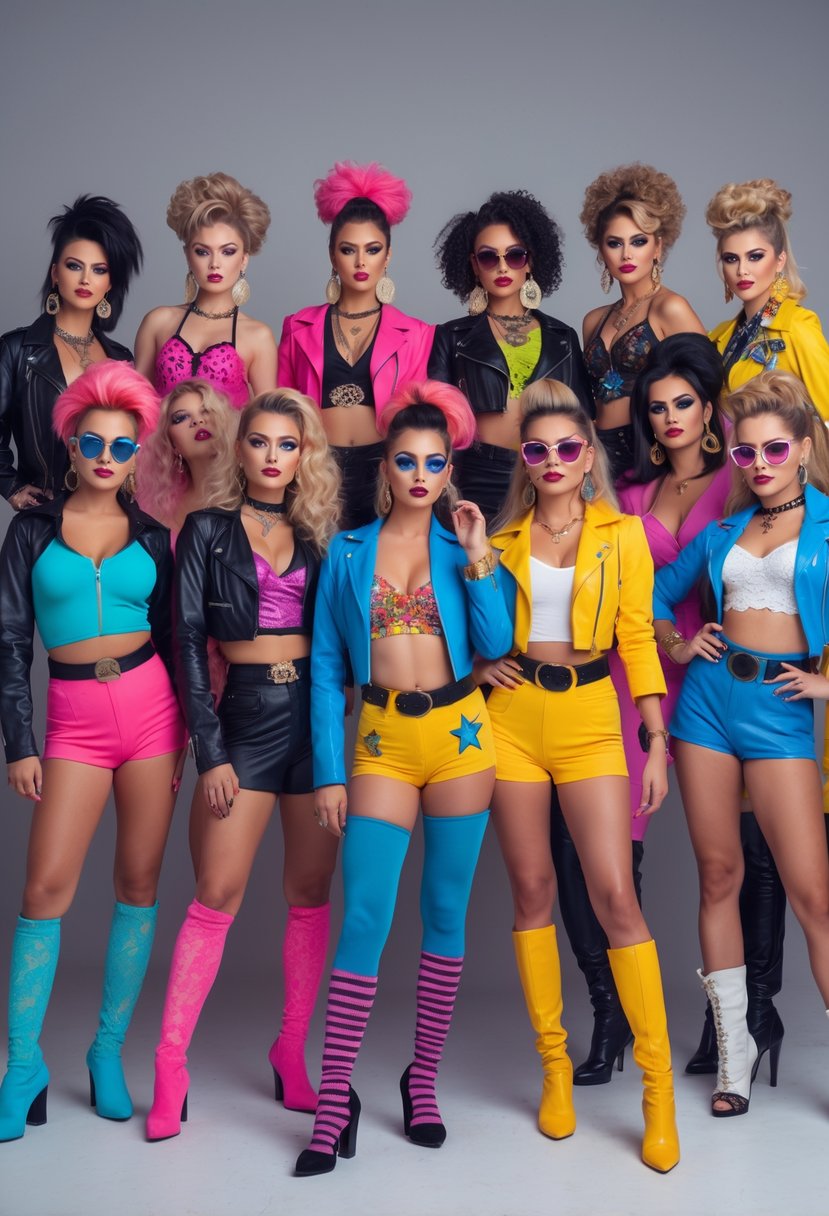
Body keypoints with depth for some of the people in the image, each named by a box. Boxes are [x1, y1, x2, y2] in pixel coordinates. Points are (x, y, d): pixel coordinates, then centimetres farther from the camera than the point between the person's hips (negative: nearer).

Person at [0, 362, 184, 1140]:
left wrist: (185, 735, 6)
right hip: (74, 718, -1)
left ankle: (108, 1049, 16)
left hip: (150, 707, 2)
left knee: (139, 883, 4)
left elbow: (173, 637, 11)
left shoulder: (152, 536, 8)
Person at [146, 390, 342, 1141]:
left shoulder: (318, 534, 11)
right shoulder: (208, 530, 4)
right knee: (216, 896, -4)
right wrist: (210, 751, -7)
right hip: (245, 712, -3)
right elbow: (191, 642, -1)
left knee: (311, 894, 5)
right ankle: (171, 1064, 4)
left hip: (317, 711, 3)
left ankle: (293, 1052, 17)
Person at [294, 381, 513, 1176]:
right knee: (365, 917, -8)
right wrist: (329, 772, -2)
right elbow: (327, 668, 3)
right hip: (382, 739, -1)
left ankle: (424, 1079, 20)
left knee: (446, 910, 6)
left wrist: (476, 557, -11)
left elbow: (495, 643, -6)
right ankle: (334, 1099, -2)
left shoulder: (461, 548, 7)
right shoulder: (348, 553, 6)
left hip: (459, 734, 1)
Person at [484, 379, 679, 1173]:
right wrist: (478, 663, -1)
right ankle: (554, 1067, 17)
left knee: (615, 895, -9)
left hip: (589, 718, -2)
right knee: (532, 890, 5)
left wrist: (658, 740, -3)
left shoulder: (621, 535, 3)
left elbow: (638, 639, 2)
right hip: (513, 715, 2)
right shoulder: (503, 538, 8)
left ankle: (659, 1087, 0)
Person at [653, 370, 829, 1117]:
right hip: (708, 697, 4)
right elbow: (661, 591, 26)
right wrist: (678, 643, 10)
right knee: (718, 874, 7)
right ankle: (734, 1046, 18)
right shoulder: (723, 532, 13)